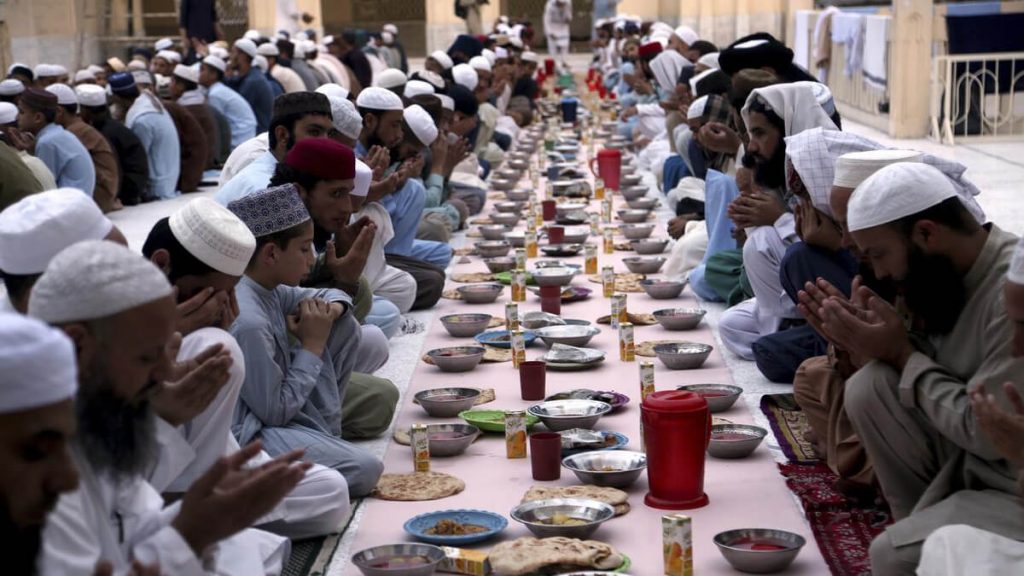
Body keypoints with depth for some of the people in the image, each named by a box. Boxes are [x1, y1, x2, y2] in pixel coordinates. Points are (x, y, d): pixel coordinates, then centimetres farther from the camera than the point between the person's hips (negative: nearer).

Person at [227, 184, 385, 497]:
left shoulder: (271, 290, -1)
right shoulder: (248, 322, -28)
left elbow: (330, 295, 19)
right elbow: (275, 411, -22)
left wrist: (333, 307, -7)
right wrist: (312, 346, -14)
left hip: (276, 407, 9)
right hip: (251, 432, -9)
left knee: (346, 327, 6)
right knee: (366, 470, -22)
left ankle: (325, 432, 11)